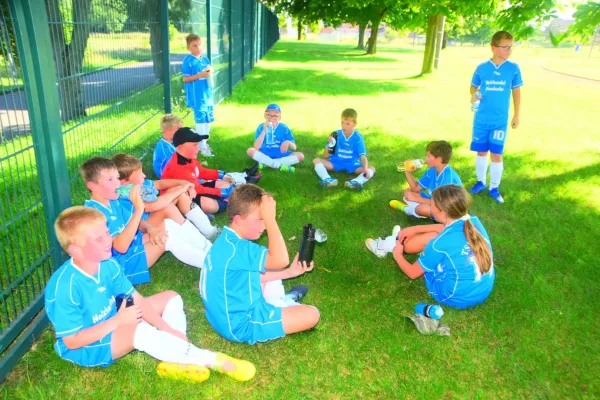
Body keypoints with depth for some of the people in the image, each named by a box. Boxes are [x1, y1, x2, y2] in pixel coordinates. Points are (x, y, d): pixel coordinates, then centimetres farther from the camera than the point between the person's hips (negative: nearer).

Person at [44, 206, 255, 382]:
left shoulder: (107, 265, -8)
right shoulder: (65, 287, -29)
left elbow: (137, 299, -5)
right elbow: (72, 341, -25)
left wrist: (168, 329, -15)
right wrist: (118, 321, -26)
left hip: (112, 325, 8)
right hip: (86, 347, -8)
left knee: (171, 297, 4)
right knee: (139, 330, -38)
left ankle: (177, 361, -18)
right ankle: (214, 361, -28)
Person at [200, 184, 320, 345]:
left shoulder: (226, 241, 3)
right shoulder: (236, 248, -30)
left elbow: (253, 276, 12)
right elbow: (280, 259, -38)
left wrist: (289, 272, 5)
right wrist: (270, 218, -34)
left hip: (229, 314, 10)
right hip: (242, 324, -10)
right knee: (312, 315, -11)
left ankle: (277, 304, 13)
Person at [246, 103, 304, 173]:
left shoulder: (284, 128, -3)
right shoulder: (261, 127, -6)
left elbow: (294, 148, -2)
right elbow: (256, 147, -19)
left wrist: (288, 143, -26)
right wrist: (264, 131, -25)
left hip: (281, 155, 1)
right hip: (264, 155, -1)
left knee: (300, 156, -22)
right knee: (250, 150, -29)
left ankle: (265, 163, -24)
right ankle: (280, 166, -29)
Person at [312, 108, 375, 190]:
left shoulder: (358, 137, -9)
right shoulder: (336, 134, -7)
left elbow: (363, 156, -18)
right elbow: (325, 156, -5)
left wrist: (365, 169, -38)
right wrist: (329, 144, -23)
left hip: (352, 165, -1)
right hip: (336, 163, 1)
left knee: (371, 168, -23)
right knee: (316, 160, -18)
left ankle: (357, 182, -54)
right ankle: (327, 180, -45)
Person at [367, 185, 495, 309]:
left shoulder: (439, 244, -27)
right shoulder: (474, 222, -10)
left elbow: (413, 273, -9)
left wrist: (397, 255, 11)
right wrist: (415, 229, 19)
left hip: (457, 298, -6)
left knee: (430, 238, 2)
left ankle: (394, 246, 28)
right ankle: (401, 241, 38)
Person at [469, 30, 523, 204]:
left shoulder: (513, 69, -3)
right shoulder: (482, 68, -4)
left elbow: (516, 92, 6)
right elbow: (473, 86, 9)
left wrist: (516, 115, 8)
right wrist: (473, 96, -14)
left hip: (500, 121, -1)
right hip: (481, 119, 1)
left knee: (496, 154, -1)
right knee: (481, 152, 11)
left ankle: (494, 188, 15)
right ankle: (481, 182, 30)